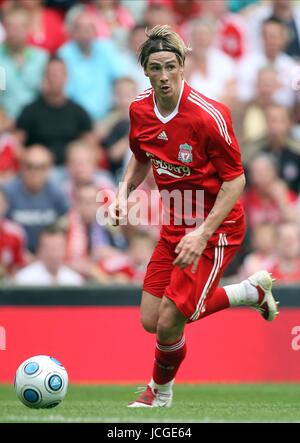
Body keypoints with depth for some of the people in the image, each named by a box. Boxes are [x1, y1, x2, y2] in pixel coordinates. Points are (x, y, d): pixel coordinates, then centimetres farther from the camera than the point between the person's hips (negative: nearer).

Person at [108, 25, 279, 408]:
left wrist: (203, 234, -26)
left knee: (170, 322, -10)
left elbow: (235, 179, -19)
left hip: (215, 226, -7)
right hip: (175, 223, 7)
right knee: (151, 320, 6)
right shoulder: (140, 110, -4)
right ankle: (253, 290, 24)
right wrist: (124, 194, -2)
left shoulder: (209, 115, -24)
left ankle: (160, 394, 24)